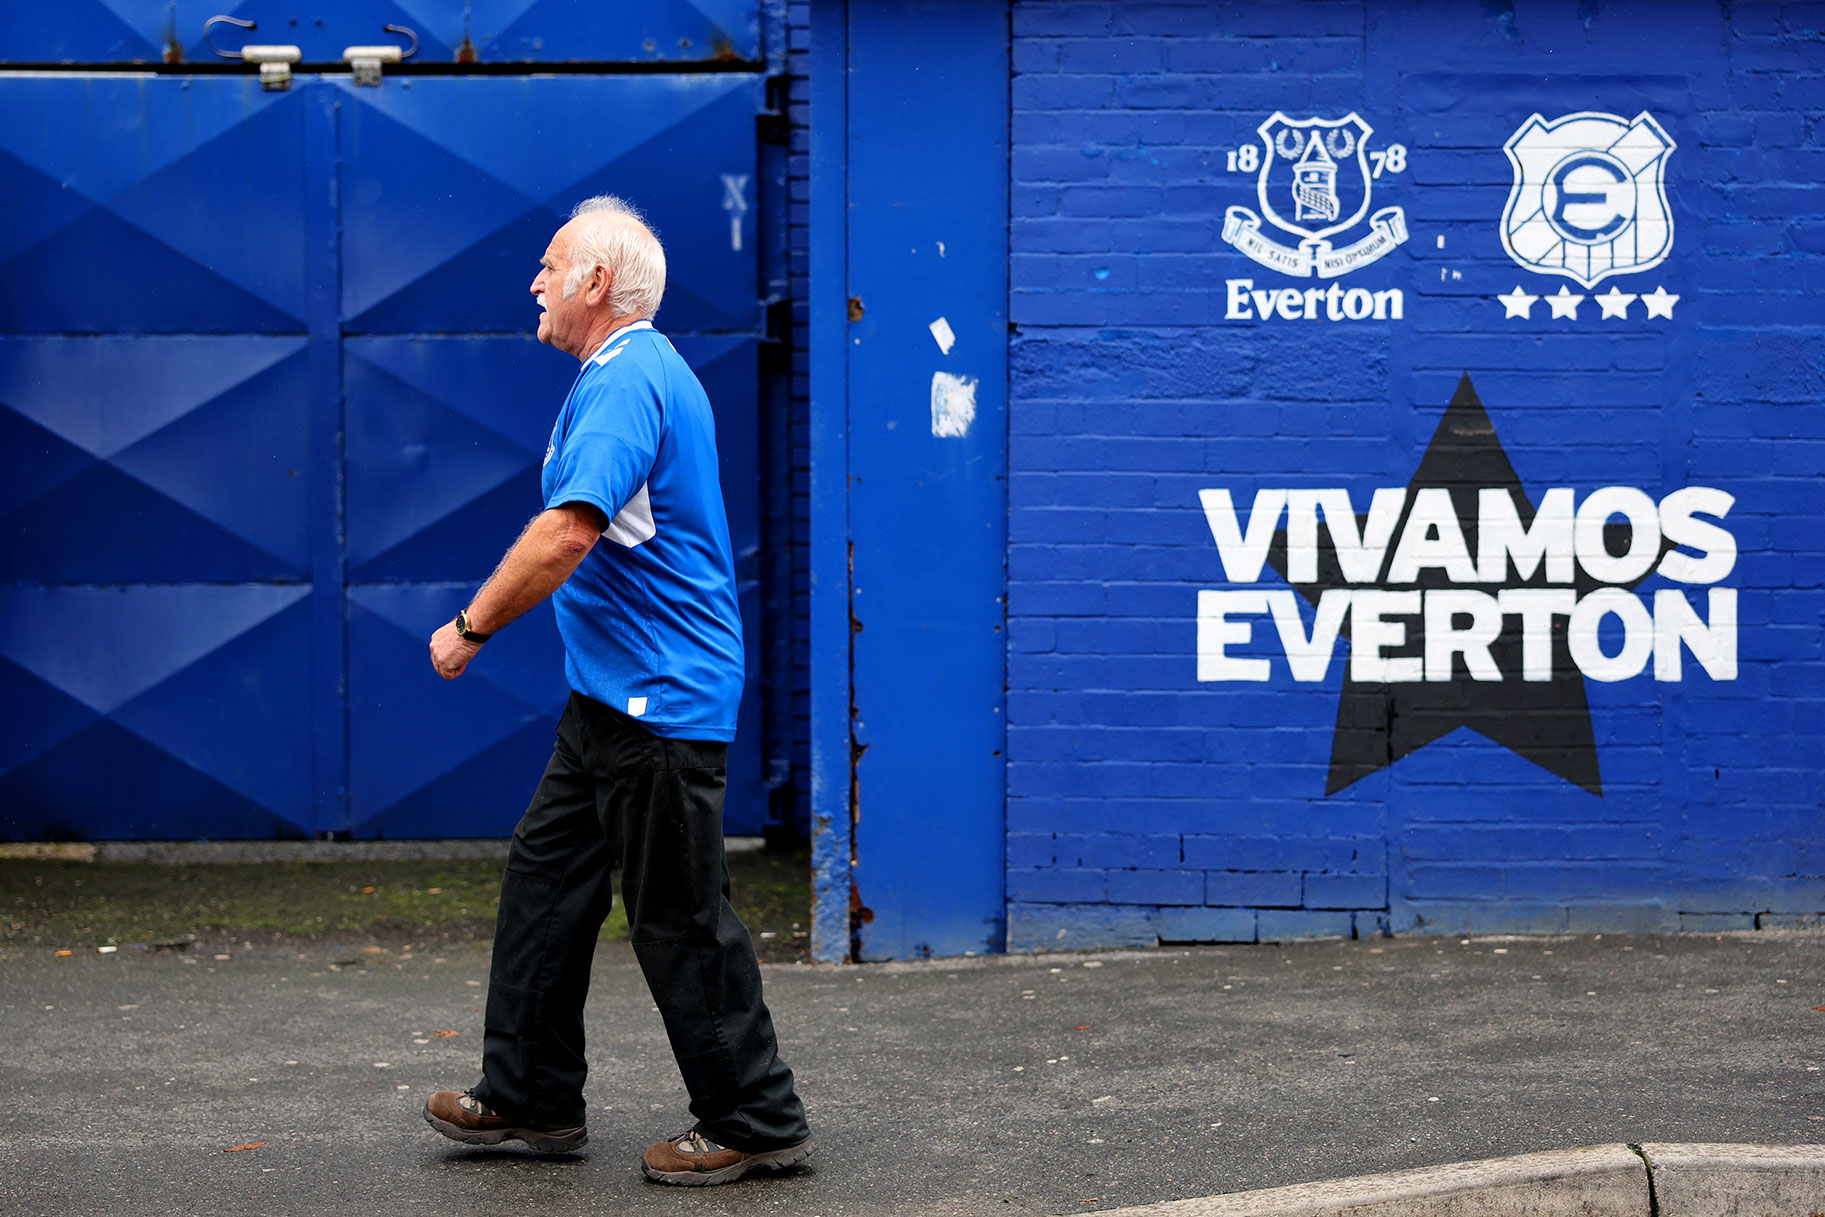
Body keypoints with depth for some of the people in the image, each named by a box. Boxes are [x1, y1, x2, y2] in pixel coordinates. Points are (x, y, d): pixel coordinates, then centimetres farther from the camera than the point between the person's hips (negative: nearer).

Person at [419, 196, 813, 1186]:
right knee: (545, 875, 14)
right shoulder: (630, 373, 17)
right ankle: (530, 1096, 23)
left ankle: (755, 1123, 7)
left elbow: (566, 534, -29)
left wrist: (471, 628, -18)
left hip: (659, 698, -11)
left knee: (680, 918, -3)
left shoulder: (627, 381, -19)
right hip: (613, 694, 11)